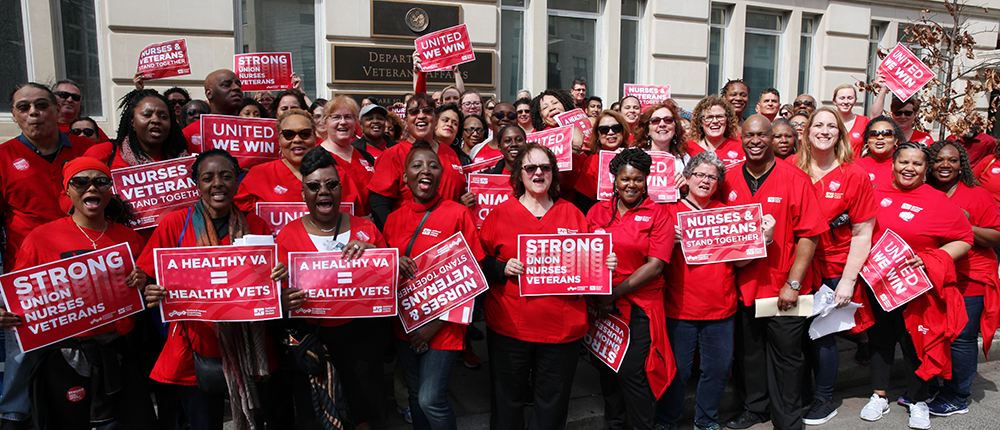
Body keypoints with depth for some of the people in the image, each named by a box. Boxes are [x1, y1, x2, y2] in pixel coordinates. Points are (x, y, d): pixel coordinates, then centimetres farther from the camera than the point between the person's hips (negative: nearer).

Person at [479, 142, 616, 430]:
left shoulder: (572, 214, 7)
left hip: (563, 328, 1)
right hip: (509, 327, -1)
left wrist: (606, 265, -7)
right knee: (508, 399, 11)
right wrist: (502, 269, -15)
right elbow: (480, 263, 3)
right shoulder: (500, 214, 3)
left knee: (553, 405, 13)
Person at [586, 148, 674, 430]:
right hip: (601, 307, 4)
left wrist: (614, 294, -13)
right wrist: (595, 293, -7)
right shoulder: (598, 211, 7)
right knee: (607, 369, 15)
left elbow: (655, 265, -10)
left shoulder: (658, 214, -3)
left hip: (641, 307, -4)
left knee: (632, 372, -5)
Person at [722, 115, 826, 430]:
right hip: (743, 285, 3)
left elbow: (808, 235, -9)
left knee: (785, 354, 8)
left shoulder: (795, 179, -8)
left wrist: (793, 284, -13)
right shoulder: (729, 180, 2)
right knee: (748, 351, 16)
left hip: (783, 287, -3)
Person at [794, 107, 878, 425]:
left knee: (822, 331, 1)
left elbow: (862, 234, -7)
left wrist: (847, 280, -11)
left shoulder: (855, 176, -6)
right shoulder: (793, 170, 0)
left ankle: (824, 400, 22)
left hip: (835, 268, -2)